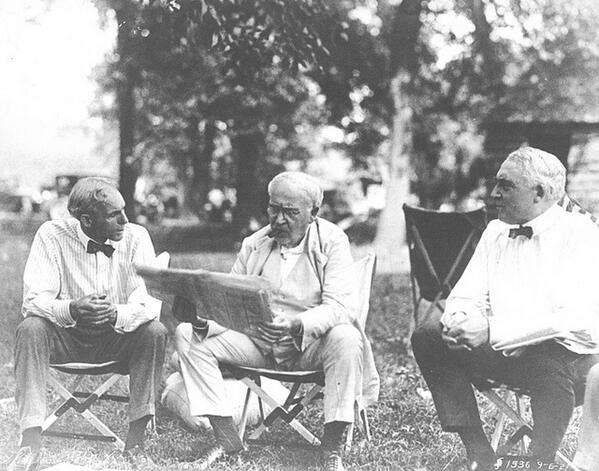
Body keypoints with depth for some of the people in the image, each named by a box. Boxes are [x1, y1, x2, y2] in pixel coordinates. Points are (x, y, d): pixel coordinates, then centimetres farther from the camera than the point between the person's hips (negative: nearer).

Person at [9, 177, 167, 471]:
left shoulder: (136, 237, -10)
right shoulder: (52, 235, -12)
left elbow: (151, 303, -18)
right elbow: (33, 300, -19)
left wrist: (117, 314, -41)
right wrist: (72, 309, -41)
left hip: (118, 336, 1)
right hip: (67, 337, -1)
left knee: (155, 332, -28)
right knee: (31, 329, -30)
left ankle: (136, 441, -23)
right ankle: (30, 445, -31)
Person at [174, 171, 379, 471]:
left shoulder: (332, 241, -6)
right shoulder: (253, 245, 6)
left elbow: (337, 306, -17)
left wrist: (296, 325, -38)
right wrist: (205, 320, -21)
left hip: (310, 343, -4)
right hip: (257, 342, 4)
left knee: (346, 339, -36)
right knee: (187, 335, -14)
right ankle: (226, 437, -14)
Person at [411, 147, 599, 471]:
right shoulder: (495, 232, 10)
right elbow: (467, 296, 9)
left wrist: (492, 331, -28)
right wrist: (457, 322, -18)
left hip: (567, 351, -6)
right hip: (501, 351, 7)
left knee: (548, 361, -39)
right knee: (428, 338, -10)